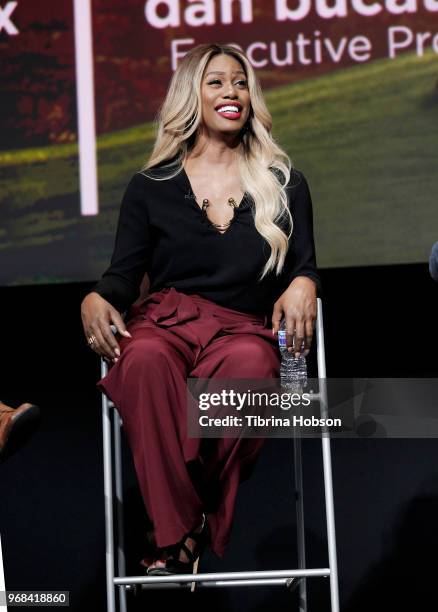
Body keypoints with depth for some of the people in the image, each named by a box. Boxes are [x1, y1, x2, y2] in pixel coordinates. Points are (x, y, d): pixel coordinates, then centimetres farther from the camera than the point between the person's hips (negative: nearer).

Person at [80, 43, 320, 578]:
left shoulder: (283, 182, 19)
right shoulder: (151, 186, 17)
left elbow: (304, 265, 12)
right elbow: (124, 273, 11)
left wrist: (303, 285, -13)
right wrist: (97, 299, -13)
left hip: (244, 330, 0)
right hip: (166, 320, 0)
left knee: (248, 364, -40)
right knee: (145, 361, -39)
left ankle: (207, 522, -28)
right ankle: (177, 535, -35)